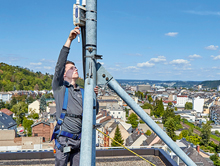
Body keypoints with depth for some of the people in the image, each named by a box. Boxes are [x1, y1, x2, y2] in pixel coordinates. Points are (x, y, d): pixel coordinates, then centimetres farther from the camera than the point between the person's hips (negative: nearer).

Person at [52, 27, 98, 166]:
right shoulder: (59, 88, 4)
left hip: (79, 140, 4)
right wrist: (69, 40, -15)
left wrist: (94, 96, -5)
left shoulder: (82, 92, 16)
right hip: (63, 139, -4)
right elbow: (60, 64, -10)